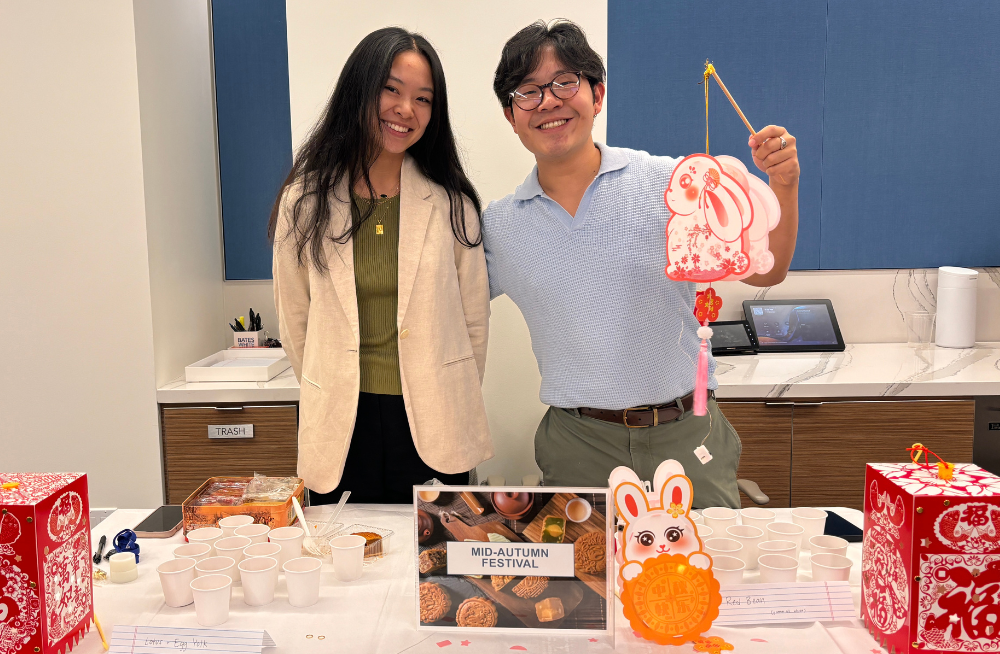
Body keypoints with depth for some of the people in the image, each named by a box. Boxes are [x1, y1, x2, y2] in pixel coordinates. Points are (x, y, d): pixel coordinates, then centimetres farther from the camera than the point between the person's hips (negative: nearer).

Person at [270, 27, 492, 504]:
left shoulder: (450, 204, 0)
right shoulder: (303, 202, 0)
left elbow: (474, 319, 5)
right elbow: (295, 322, 7)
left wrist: (455, 404, 8)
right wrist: (330, 402, 10)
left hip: (432, 427, 0)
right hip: (342, 429, 0)